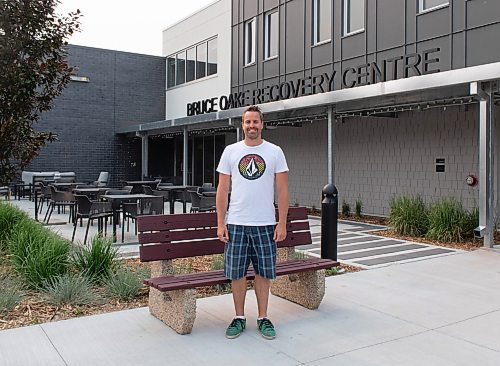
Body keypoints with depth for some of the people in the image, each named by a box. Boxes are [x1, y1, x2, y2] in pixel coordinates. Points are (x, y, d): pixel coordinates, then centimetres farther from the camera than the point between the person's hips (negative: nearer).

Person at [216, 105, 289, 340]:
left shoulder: (275, 152, 2)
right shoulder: (230, 151, 4)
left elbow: (282, 190, 1)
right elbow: (222, 189, 4)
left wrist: (282, 223, -5)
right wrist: (220, 223, -2)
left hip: (265, 224, 0)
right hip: (236, 223, 1)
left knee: (263, 272, 8)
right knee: (236, 273, 7)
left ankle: (263, 318, 23)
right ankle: (239, 317, 22)